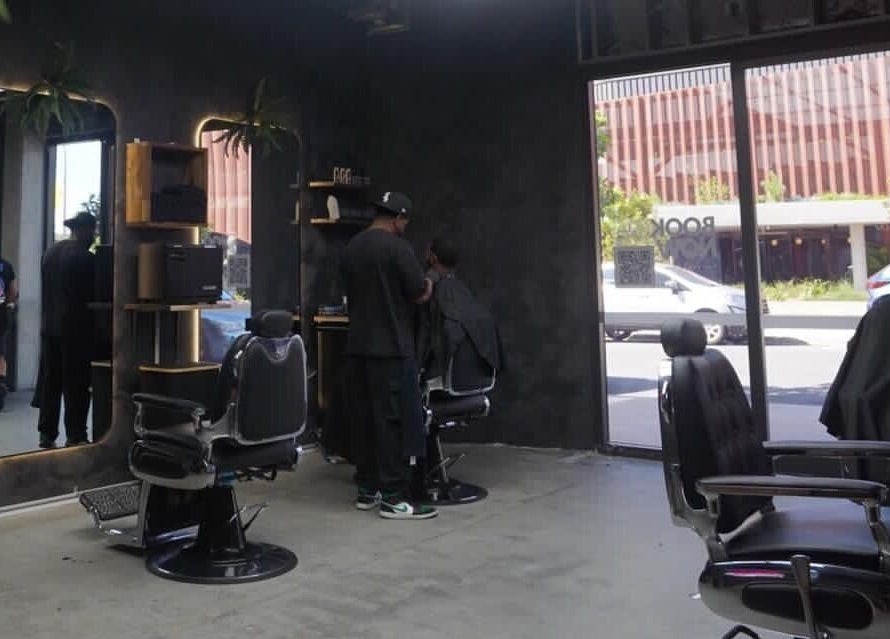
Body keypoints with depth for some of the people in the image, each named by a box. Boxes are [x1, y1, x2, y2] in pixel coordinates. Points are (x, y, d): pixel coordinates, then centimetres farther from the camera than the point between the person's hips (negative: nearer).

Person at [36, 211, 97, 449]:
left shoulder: (50, 252, 9)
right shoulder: (84, 257, -13)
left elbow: (45, 289, 13)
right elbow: (91, 294, -11)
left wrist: (48, 319, 18)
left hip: (50, 326, 7)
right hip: (75, 328, -7)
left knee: (50, 381, 11)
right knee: (76, 384, -1)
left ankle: (47, 433, 14)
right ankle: (75, 436, 2)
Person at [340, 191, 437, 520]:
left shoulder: (350, 248, 11)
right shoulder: (397, 247, -12)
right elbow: (420, 294, -10)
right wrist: (428, 286, 12)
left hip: (358, 346, 8)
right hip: (392, 348, -8)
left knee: (364, 418, 11)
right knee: (396, 421, -3)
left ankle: (367, 490, 19)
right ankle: (394, 498, 0)